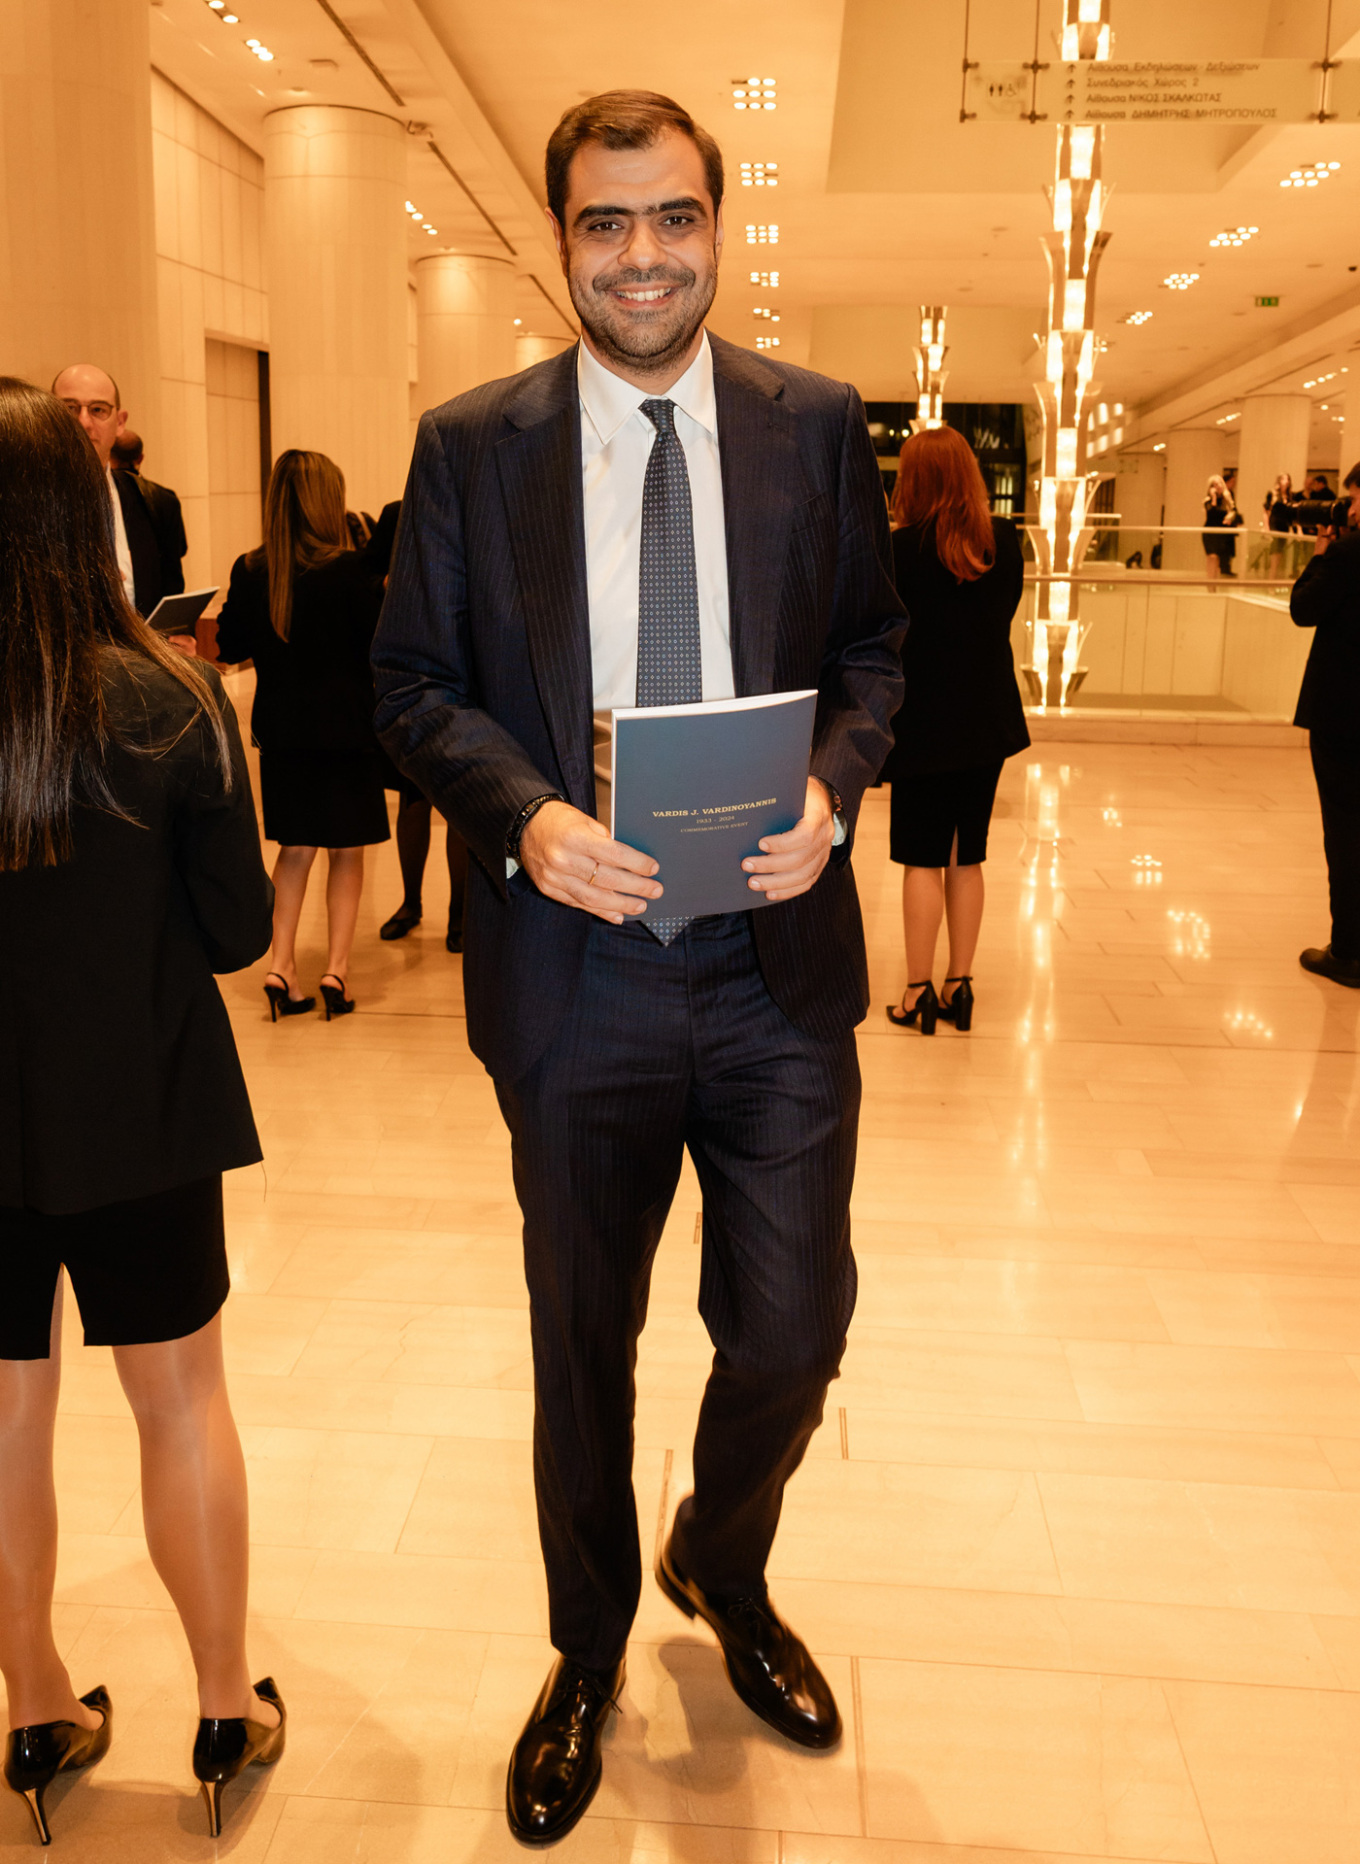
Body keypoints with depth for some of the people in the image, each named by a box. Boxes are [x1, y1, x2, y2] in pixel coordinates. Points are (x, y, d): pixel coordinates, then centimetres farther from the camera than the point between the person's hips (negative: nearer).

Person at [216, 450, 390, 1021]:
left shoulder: (251, 572, -3)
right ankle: (336, 969, 6)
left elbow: (231, 646, 5)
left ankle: (280, 965, 8)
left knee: (295, 849, 16)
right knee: (347, 851, 8)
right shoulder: (350, 571, -15)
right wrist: (386, 593, 6)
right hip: (345, 727, -4)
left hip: (281, 731, 4)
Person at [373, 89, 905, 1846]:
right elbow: (413, 681, 2)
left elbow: (874, 643, 7)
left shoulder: (818, 424, 4)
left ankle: (721, 1572, 45)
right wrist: (522, 811, -16)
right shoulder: (469, 444, 1)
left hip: (779, 967, 1)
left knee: (791, 1335, 9)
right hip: (577, 970, 0)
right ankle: (587, 1654, 44)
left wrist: (833, 784, -13)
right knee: (581, 1350, 16)